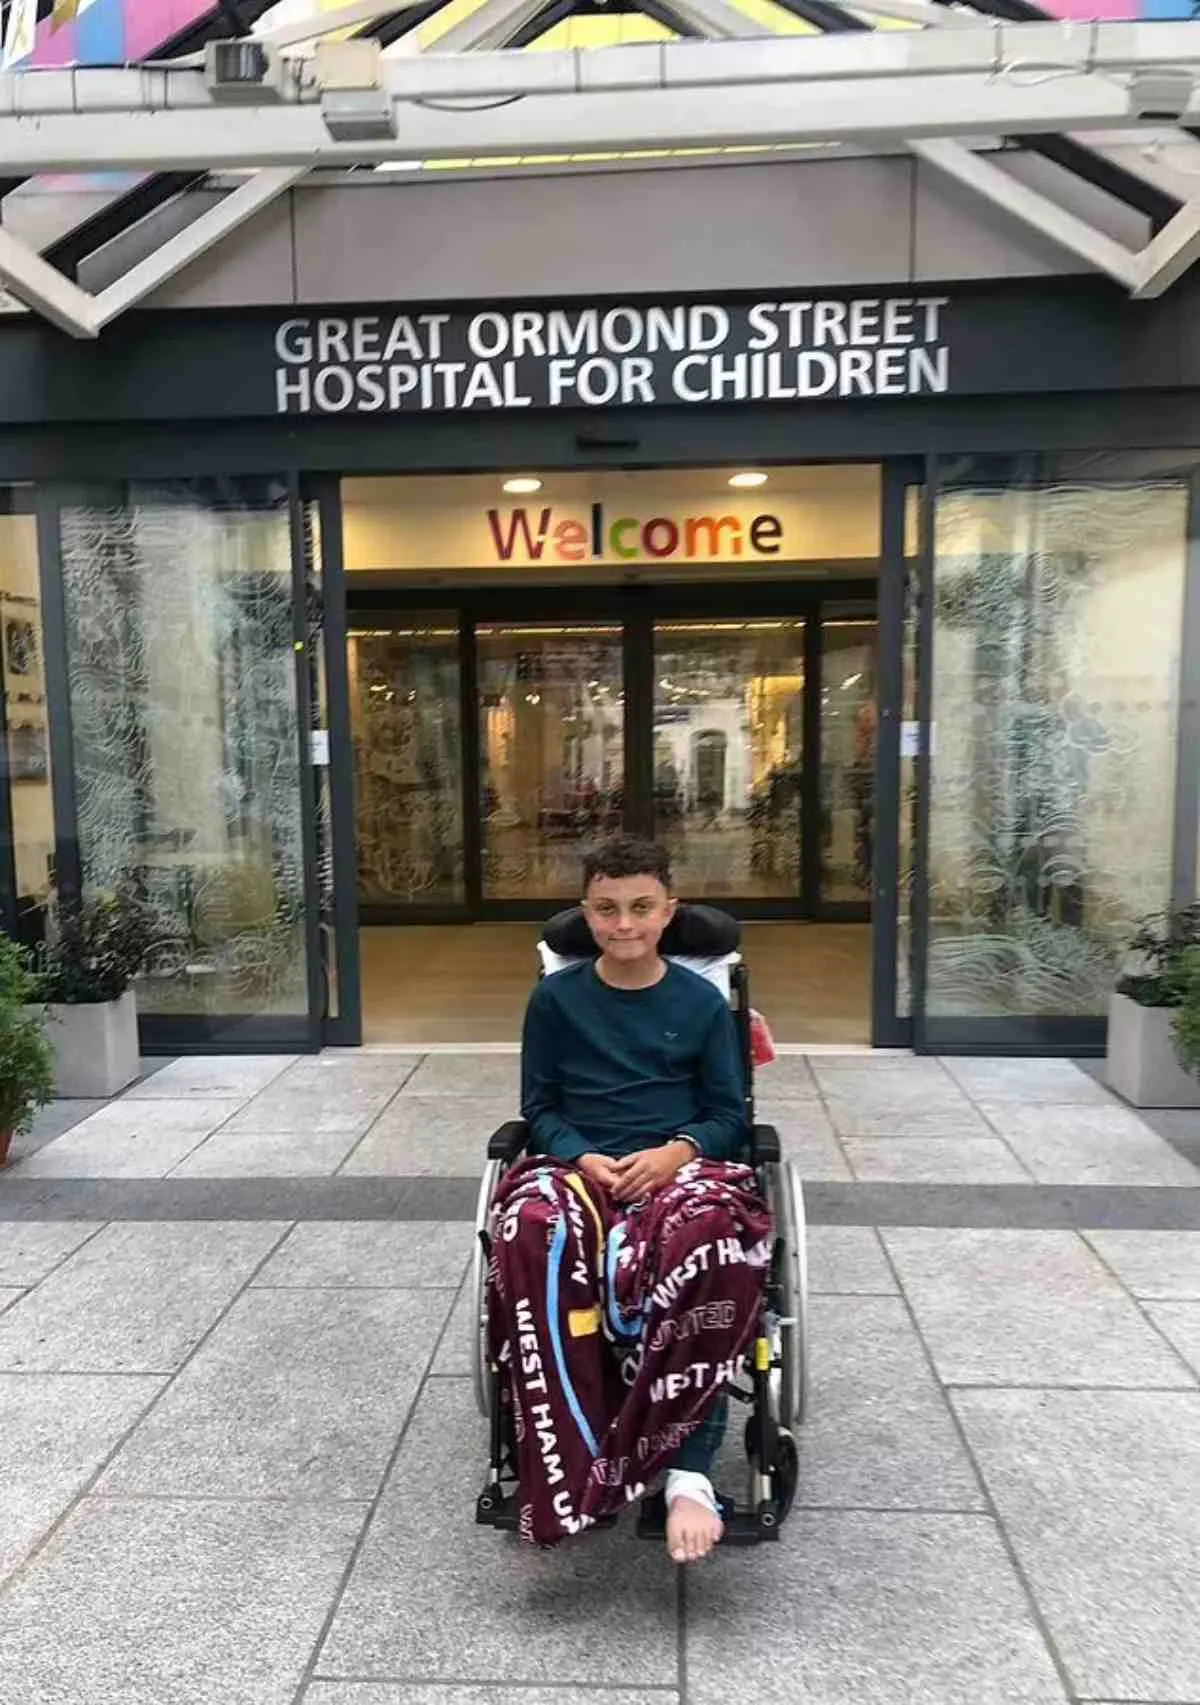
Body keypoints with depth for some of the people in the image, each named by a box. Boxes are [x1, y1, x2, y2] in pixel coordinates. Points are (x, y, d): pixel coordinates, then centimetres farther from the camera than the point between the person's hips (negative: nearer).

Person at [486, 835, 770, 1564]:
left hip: (679, 1169, 0)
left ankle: (686, 1472, -30)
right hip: (577, 1168, 1)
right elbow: (539, 1108, 9)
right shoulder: (555, 998, 8)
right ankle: (571, 1469, -32)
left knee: (709, 1238, -38)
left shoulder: (703, 1002, 7)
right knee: (533, 1234, -37)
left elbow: (729, 1113, 8)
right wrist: (582, 1157, -11)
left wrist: (678, 1152, -13)